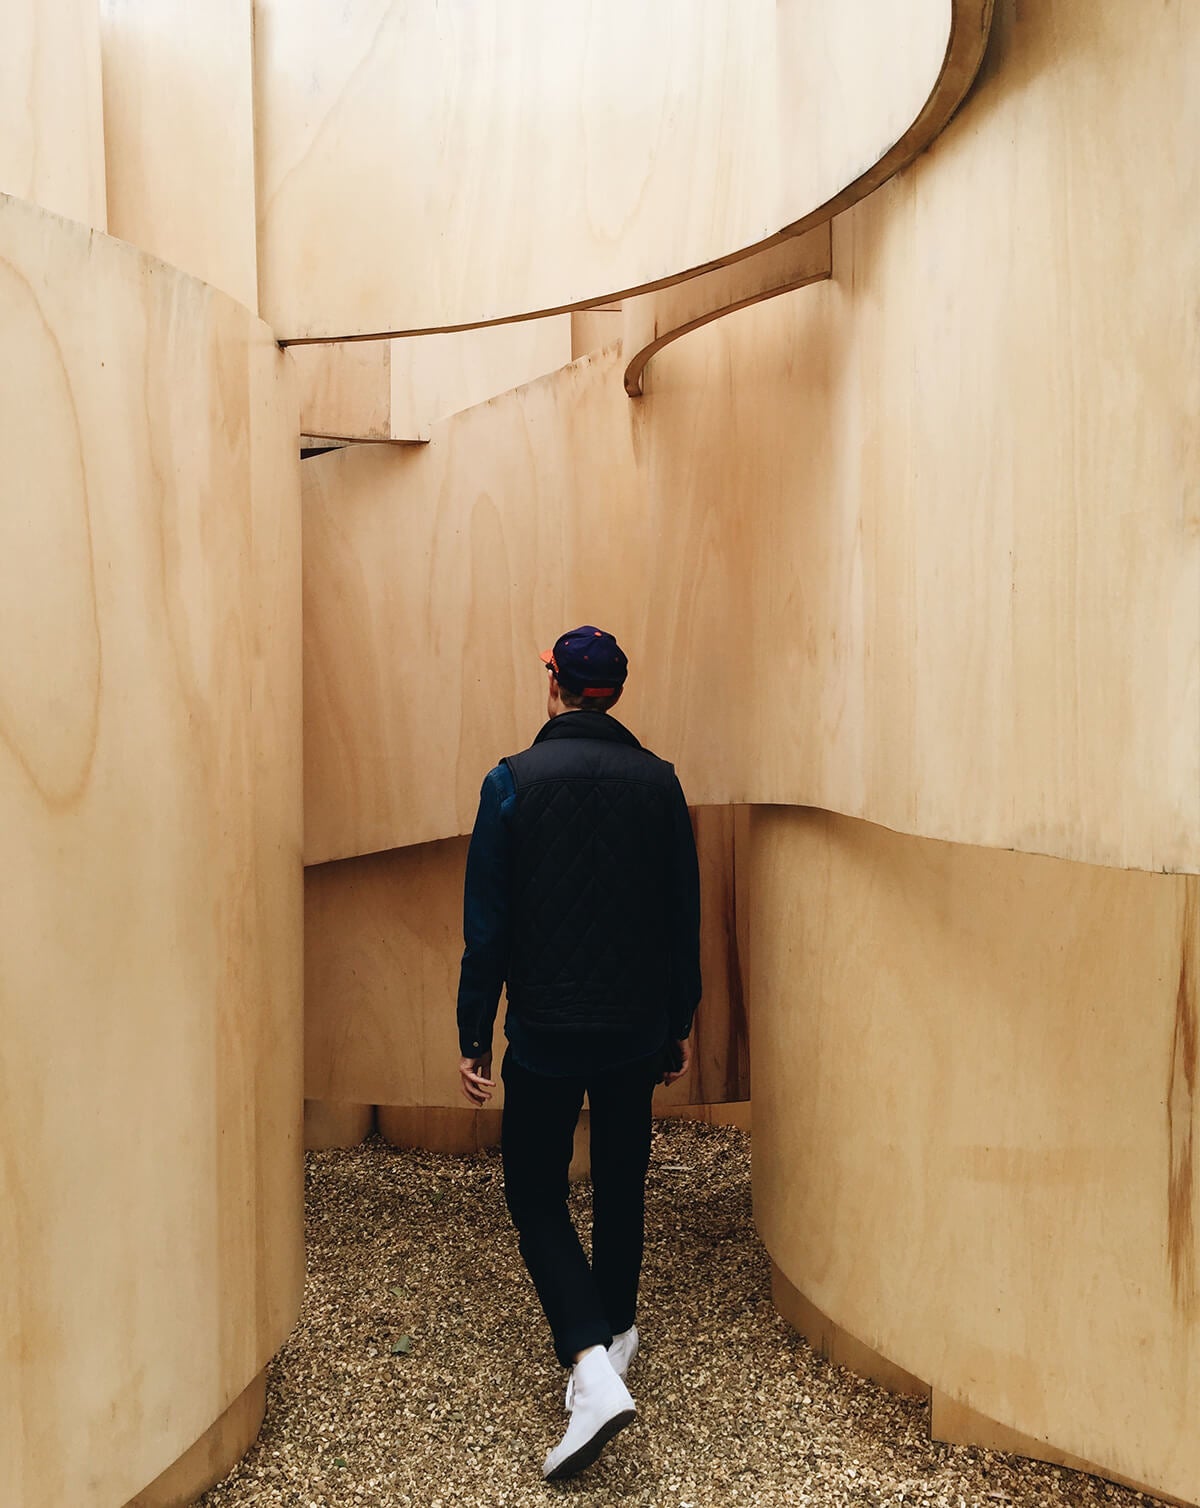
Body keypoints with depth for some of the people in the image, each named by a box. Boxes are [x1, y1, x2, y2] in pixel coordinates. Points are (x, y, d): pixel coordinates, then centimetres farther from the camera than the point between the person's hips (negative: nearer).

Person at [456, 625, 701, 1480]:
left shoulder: (513, 782, -10)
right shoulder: (658, 782, -1)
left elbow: (487, 924, -9)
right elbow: (685, 919, 4)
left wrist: (475, 1036, -1)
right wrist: (679, 1025, 14)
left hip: (545, 1030, -3)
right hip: (636, 1029, 4)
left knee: (537, 1195, 7)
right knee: (621, 1186, 20)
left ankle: (594, 1365, -7)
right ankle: (614, 1333, 35)